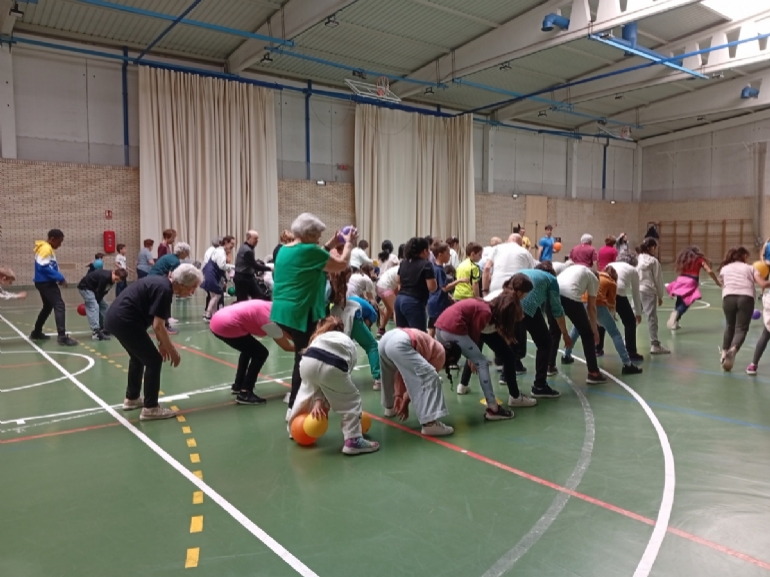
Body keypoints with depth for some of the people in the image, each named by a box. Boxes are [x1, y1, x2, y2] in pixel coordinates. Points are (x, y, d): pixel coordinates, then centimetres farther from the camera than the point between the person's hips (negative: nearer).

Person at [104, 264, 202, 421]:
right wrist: (172, 351, -9)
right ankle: (150, 408, 3)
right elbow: (158, 326, -19)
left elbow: (154, 319, 21)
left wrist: (161, 342, 19)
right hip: (124, 321, -10)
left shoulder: (161, 283, 13)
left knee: (138, 356, 26)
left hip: (114, 318, 10)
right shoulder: (164, 290, -16)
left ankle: (132, 399, 40)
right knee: (154, 360, -3)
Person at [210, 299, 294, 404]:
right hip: (226, 326, -10)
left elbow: (284, 334, 16)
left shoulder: (272, 308, 12)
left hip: (219, 320, 10)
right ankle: (244, 394, 2)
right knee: (261, 353, 0)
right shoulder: (271, 320, -12)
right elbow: (286, 347, -5)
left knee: (249, 349, 28)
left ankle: (238, 386, 37)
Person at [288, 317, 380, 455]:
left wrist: (318, 400, 20)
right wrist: (325, 403, 34)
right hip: (332, 367, -3)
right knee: (351, 401, 23)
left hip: (308, 362, 3)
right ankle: (353, 440, 18)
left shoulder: (319, 338, 39)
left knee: (306, 393, 35)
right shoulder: (350, 346, 37)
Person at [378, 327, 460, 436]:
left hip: (386, 339, 10)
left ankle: (390, 407, 54)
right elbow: (423, 380, 7)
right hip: (399, 344, -10)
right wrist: (405, 402, 14)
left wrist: (398, 395, 24)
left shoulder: (432, 347, 34)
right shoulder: (440, 354, 12)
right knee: (430, 377, -8)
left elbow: (402, 371, 29)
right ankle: (430, 423, -14)